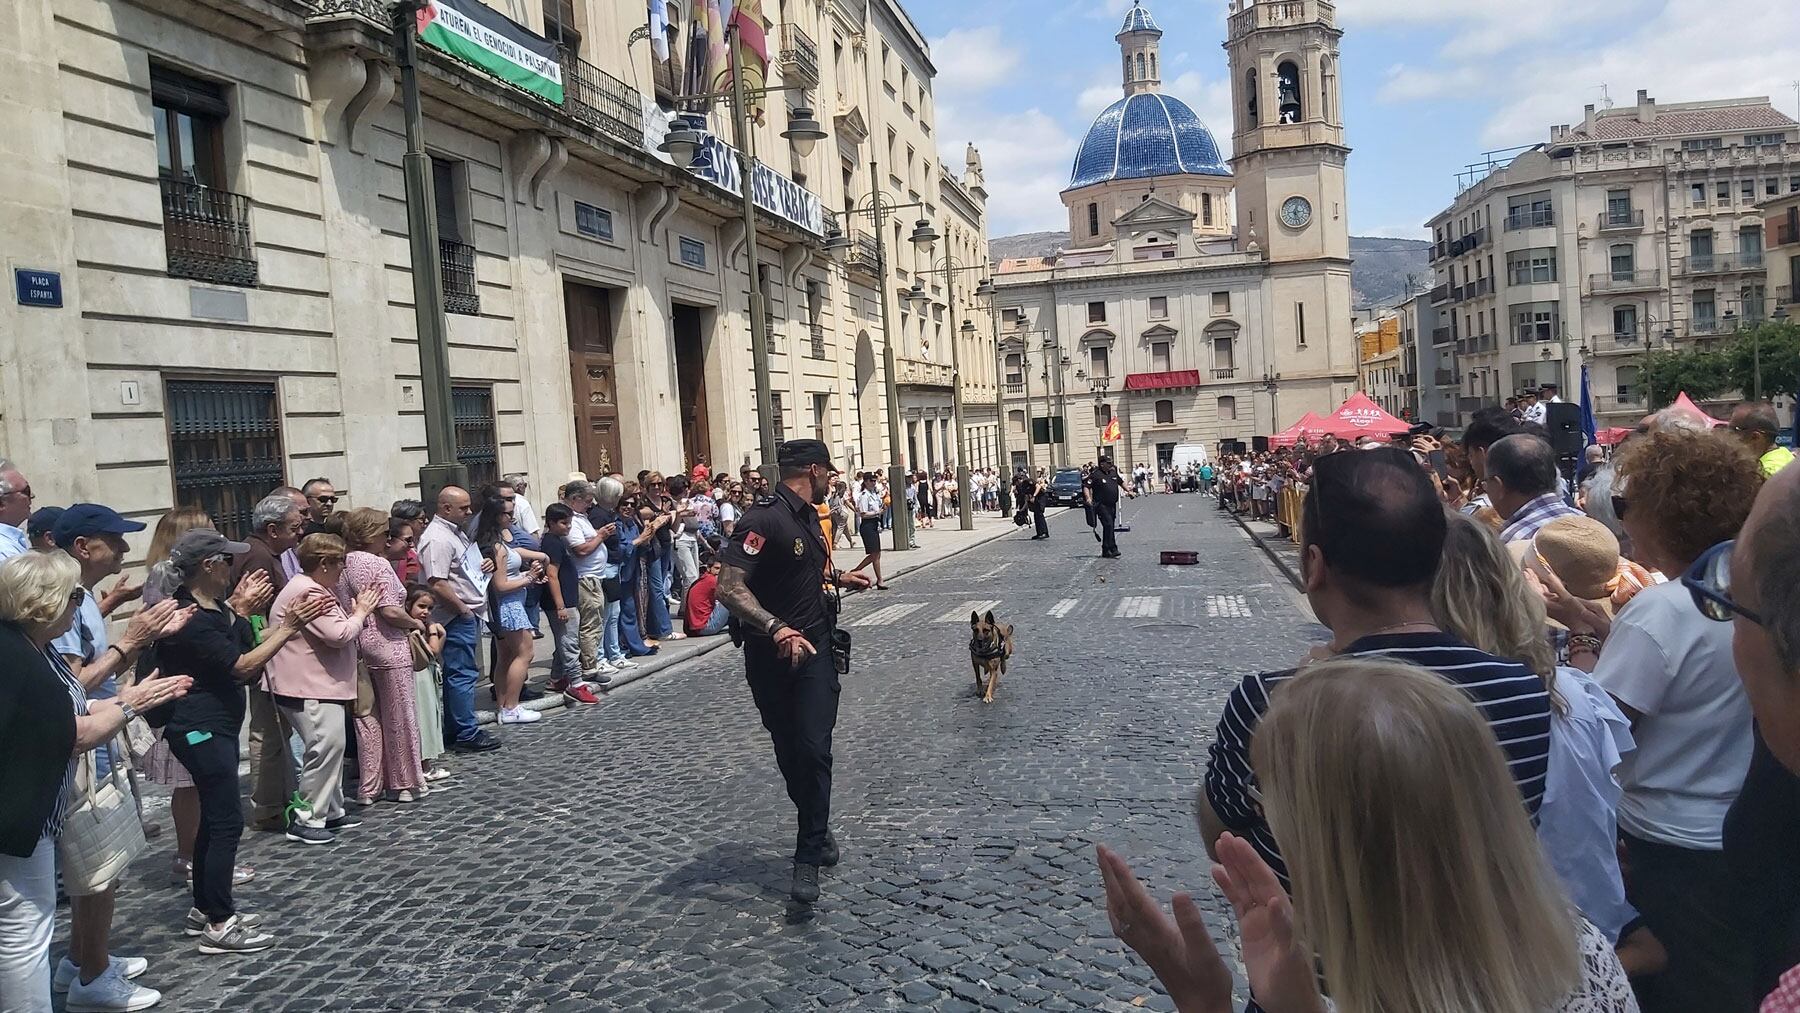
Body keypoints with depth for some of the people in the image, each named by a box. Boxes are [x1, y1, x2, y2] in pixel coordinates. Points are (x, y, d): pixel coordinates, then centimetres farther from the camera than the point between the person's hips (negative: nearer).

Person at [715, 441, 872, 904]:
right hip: (771, 654, -5)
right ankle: (816, 829, 33)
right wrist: (776, 628, -40)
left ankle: (808, 858, -1)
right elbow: (729, 587, -29)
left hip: (814, 647, 5)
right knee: (789, 750, 11)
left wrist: (837, 578, 19)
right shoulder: (765, 519, -18)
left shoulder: (808, 516, 10)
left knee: (814, 748, -7)